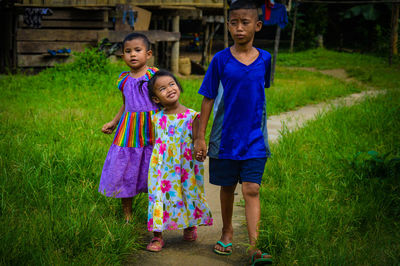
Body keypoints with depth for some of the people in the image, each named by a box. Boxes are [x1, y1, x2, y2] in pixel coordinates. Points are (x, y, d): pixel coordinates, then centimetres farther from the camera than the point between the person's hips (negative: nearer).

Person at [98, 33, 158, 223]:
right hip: (128, 132, 4)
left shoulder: (154, 75, -4)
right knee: (124, 172, 5)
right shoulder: (124, 80, 8)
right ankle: (127, 215, 20)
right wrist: (114, 122, 12)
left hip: (151, 130, -3)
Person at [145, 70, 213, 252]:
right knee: (159, 196, -1)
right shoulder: (156, 118, 3)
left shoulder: (191, 116, -5)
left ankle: (190, 226, 35)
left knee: (188, 193, 9)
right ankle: (157, 236, 9)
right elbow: (156, 142, 12)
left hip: (185, 167, -1)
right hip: (162, 167, 2)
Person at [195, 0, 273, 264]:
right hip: (225, 138, 0)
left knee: (252, 190, -7)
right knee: (227, 187, 15)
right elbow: (208, 98, -2)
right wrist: (201, 136, -3)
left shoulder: (265, 59, -1)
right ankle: (227, 231, 36)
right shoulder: (220, 60, -7)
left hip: (254, 139, 0)